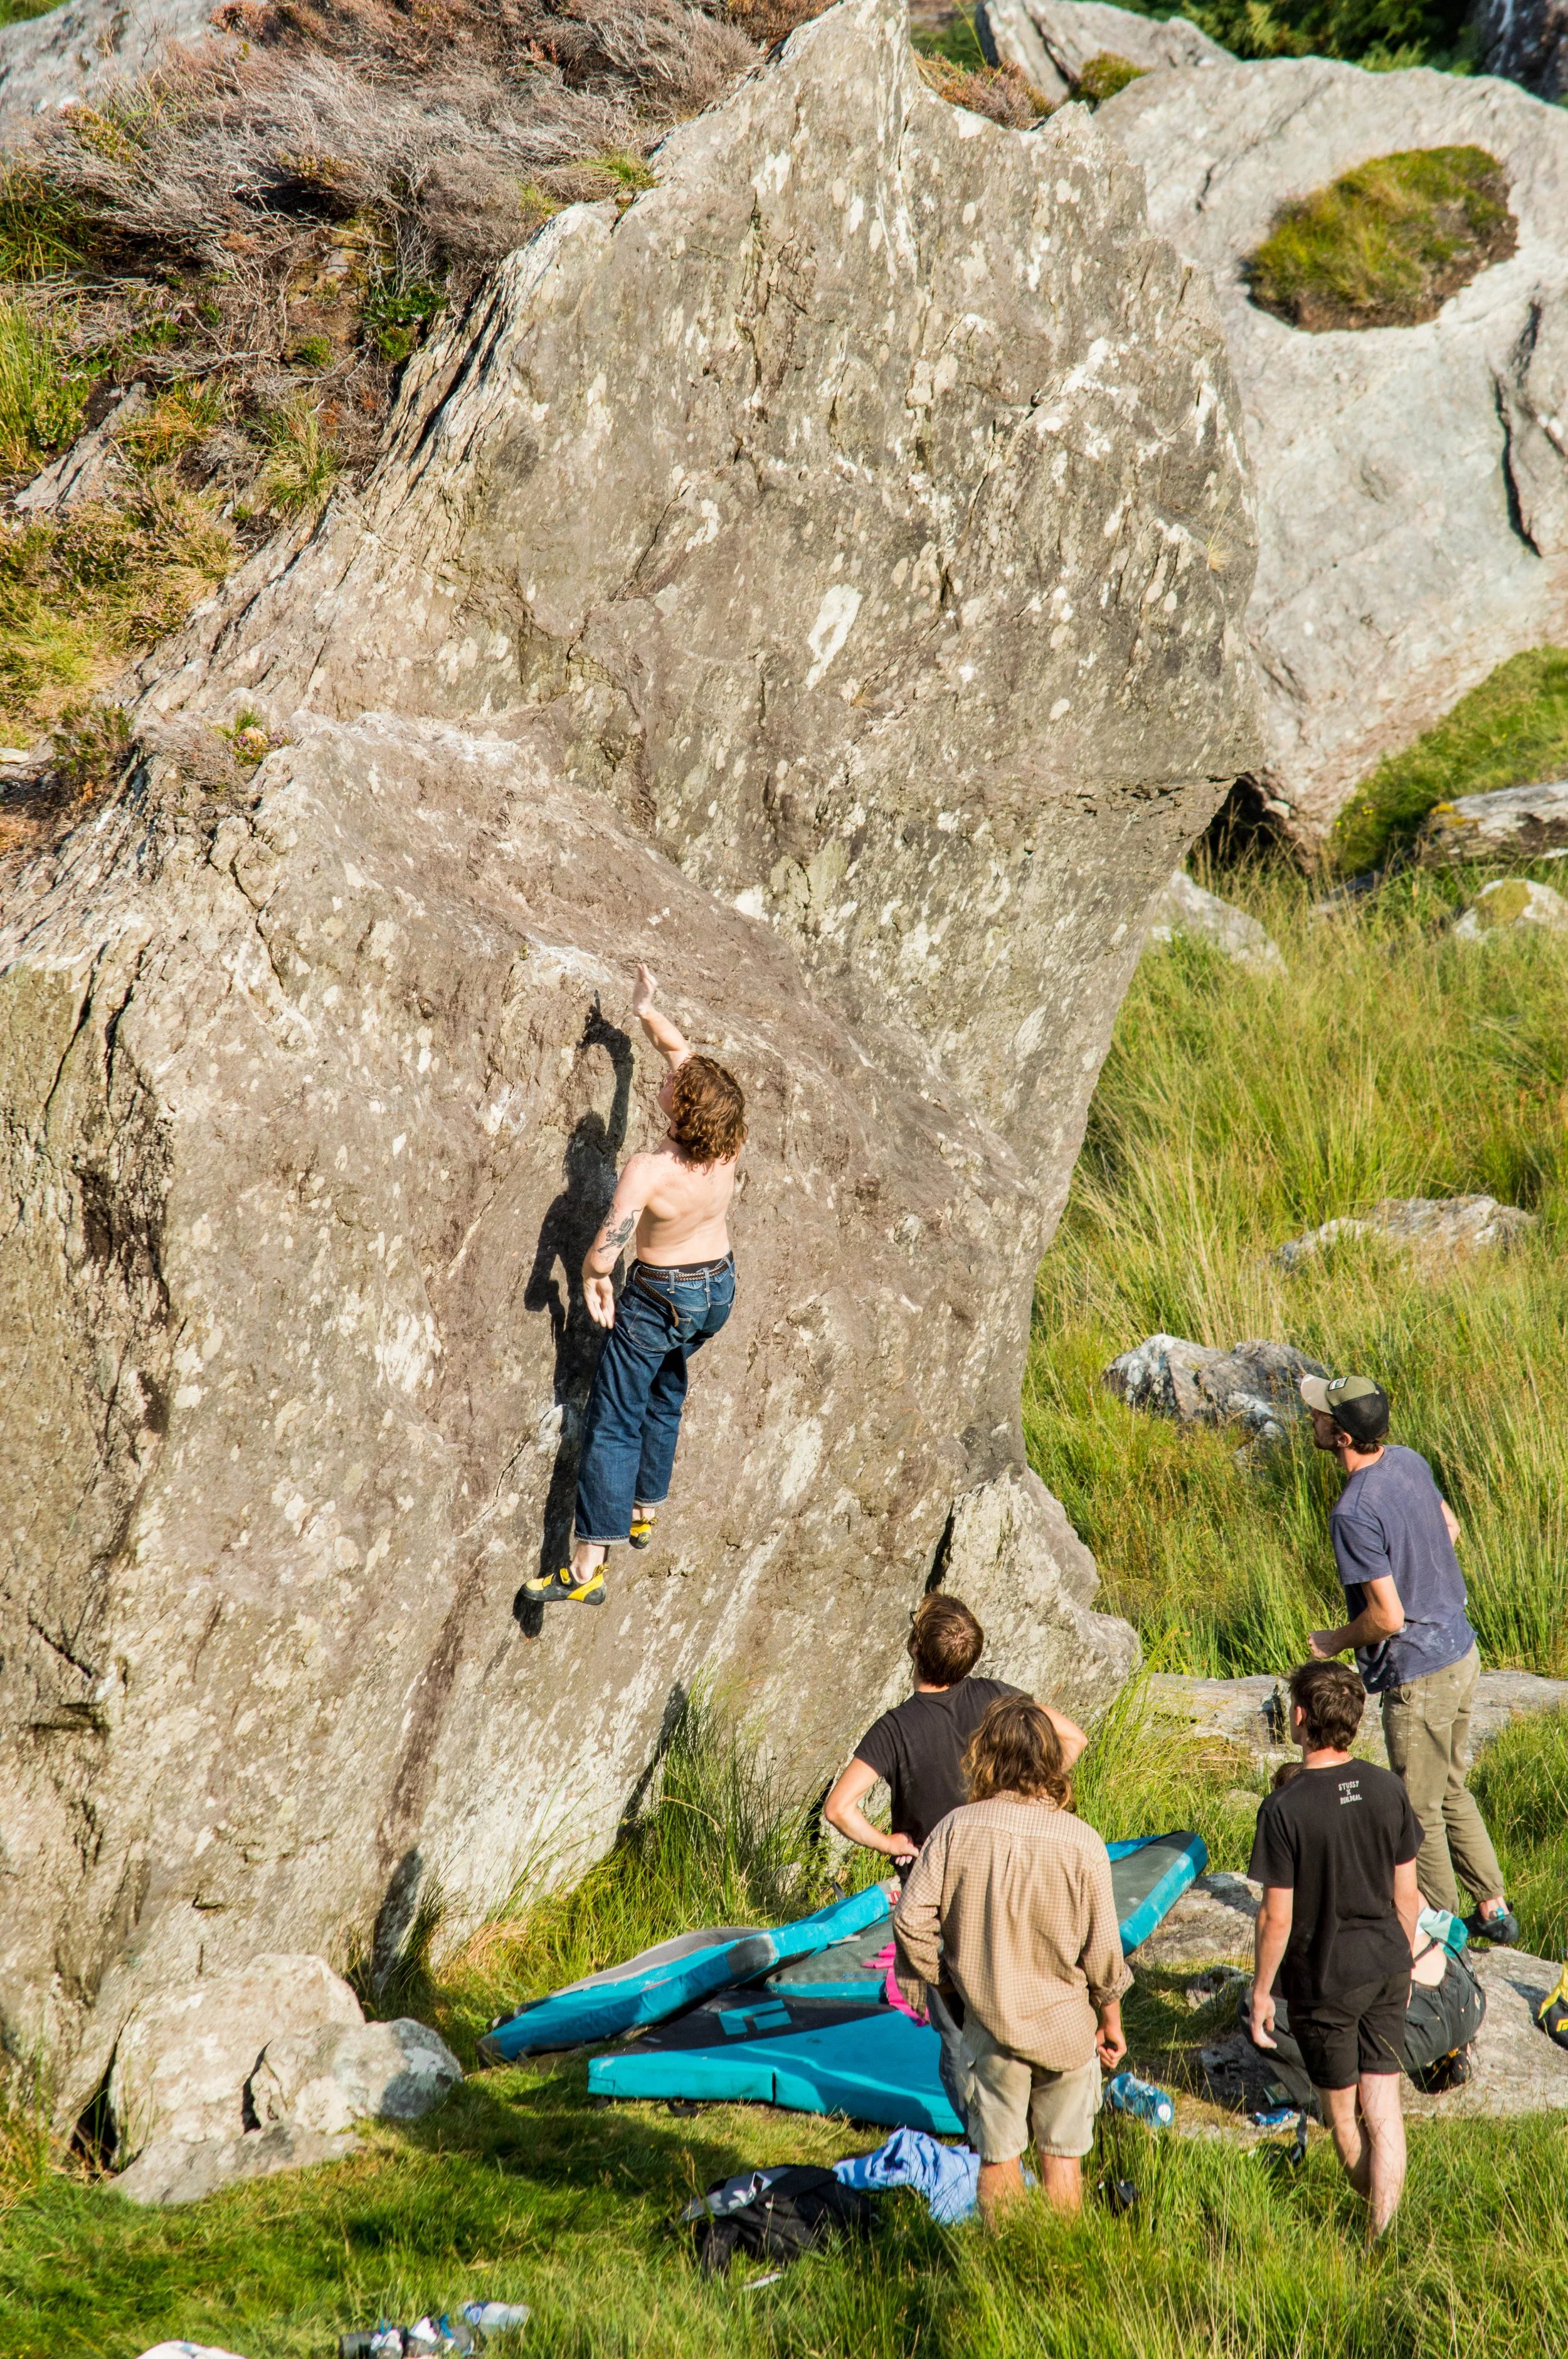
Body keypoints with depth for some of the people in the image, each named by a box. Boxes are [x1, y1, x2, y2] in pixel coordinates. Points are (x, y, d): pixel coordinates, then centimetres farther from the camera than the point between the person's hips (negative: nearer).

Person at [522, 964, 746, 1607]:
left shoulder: (649, 1172, -32)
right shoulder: (727, 1148, -15)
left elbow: (604, 1251, -33)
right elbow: (684, 1052, 1)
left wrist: (594, 1278, -10)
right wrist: (647, 1011, 12)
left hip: (660, 1297, -6)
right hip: (720, 1287, 6)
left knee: (613, 1423, 0)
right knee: (664, 1395, 29)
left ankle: (588, 1566, -3)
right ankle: (644, 1511, 43)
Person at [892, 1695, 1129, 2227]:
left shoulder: (957, 1829, -13)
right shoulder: (1081, 1842, -16)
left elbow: (911, 1920, -11)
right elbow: (1102, 1950, -10)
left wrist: (939, 1979, 7)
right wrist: (1111, 2021, 6)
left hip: (988, 2022, 1)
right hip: (1065, 2024, -1)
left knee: (997, 2158, 14)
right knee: (1062, 2156, 14)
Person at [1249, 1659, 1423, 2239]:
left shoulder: (1285, 1809, -21)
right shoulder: (1387, 1790, -6)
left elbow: (1277, 1918, -16)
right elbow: (1407, 1896, 3)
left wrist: (1261, 1990, -3)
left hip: (1324, 1980, -4)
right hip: (1386, 1970, 4)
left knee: (1342, 2113, 17)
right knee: (1384, 2109, 8)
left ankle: (1373, 2212, 34)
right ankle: (1383, 2233, 8)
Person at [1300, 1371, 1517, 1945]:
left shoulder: (1354, 1513, -27)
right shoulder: (1409, 1462, -1)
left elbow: (1388, 1618, -26)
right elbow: (1449, 1527, 18)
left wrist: (1336, 1641, -8)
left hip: (1418, 1676, -9)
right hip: (1461, 1651, 9)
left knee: (1421, 1812, 8)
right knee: (1452, 1792, 24)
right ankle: (1493, 1909, 32)